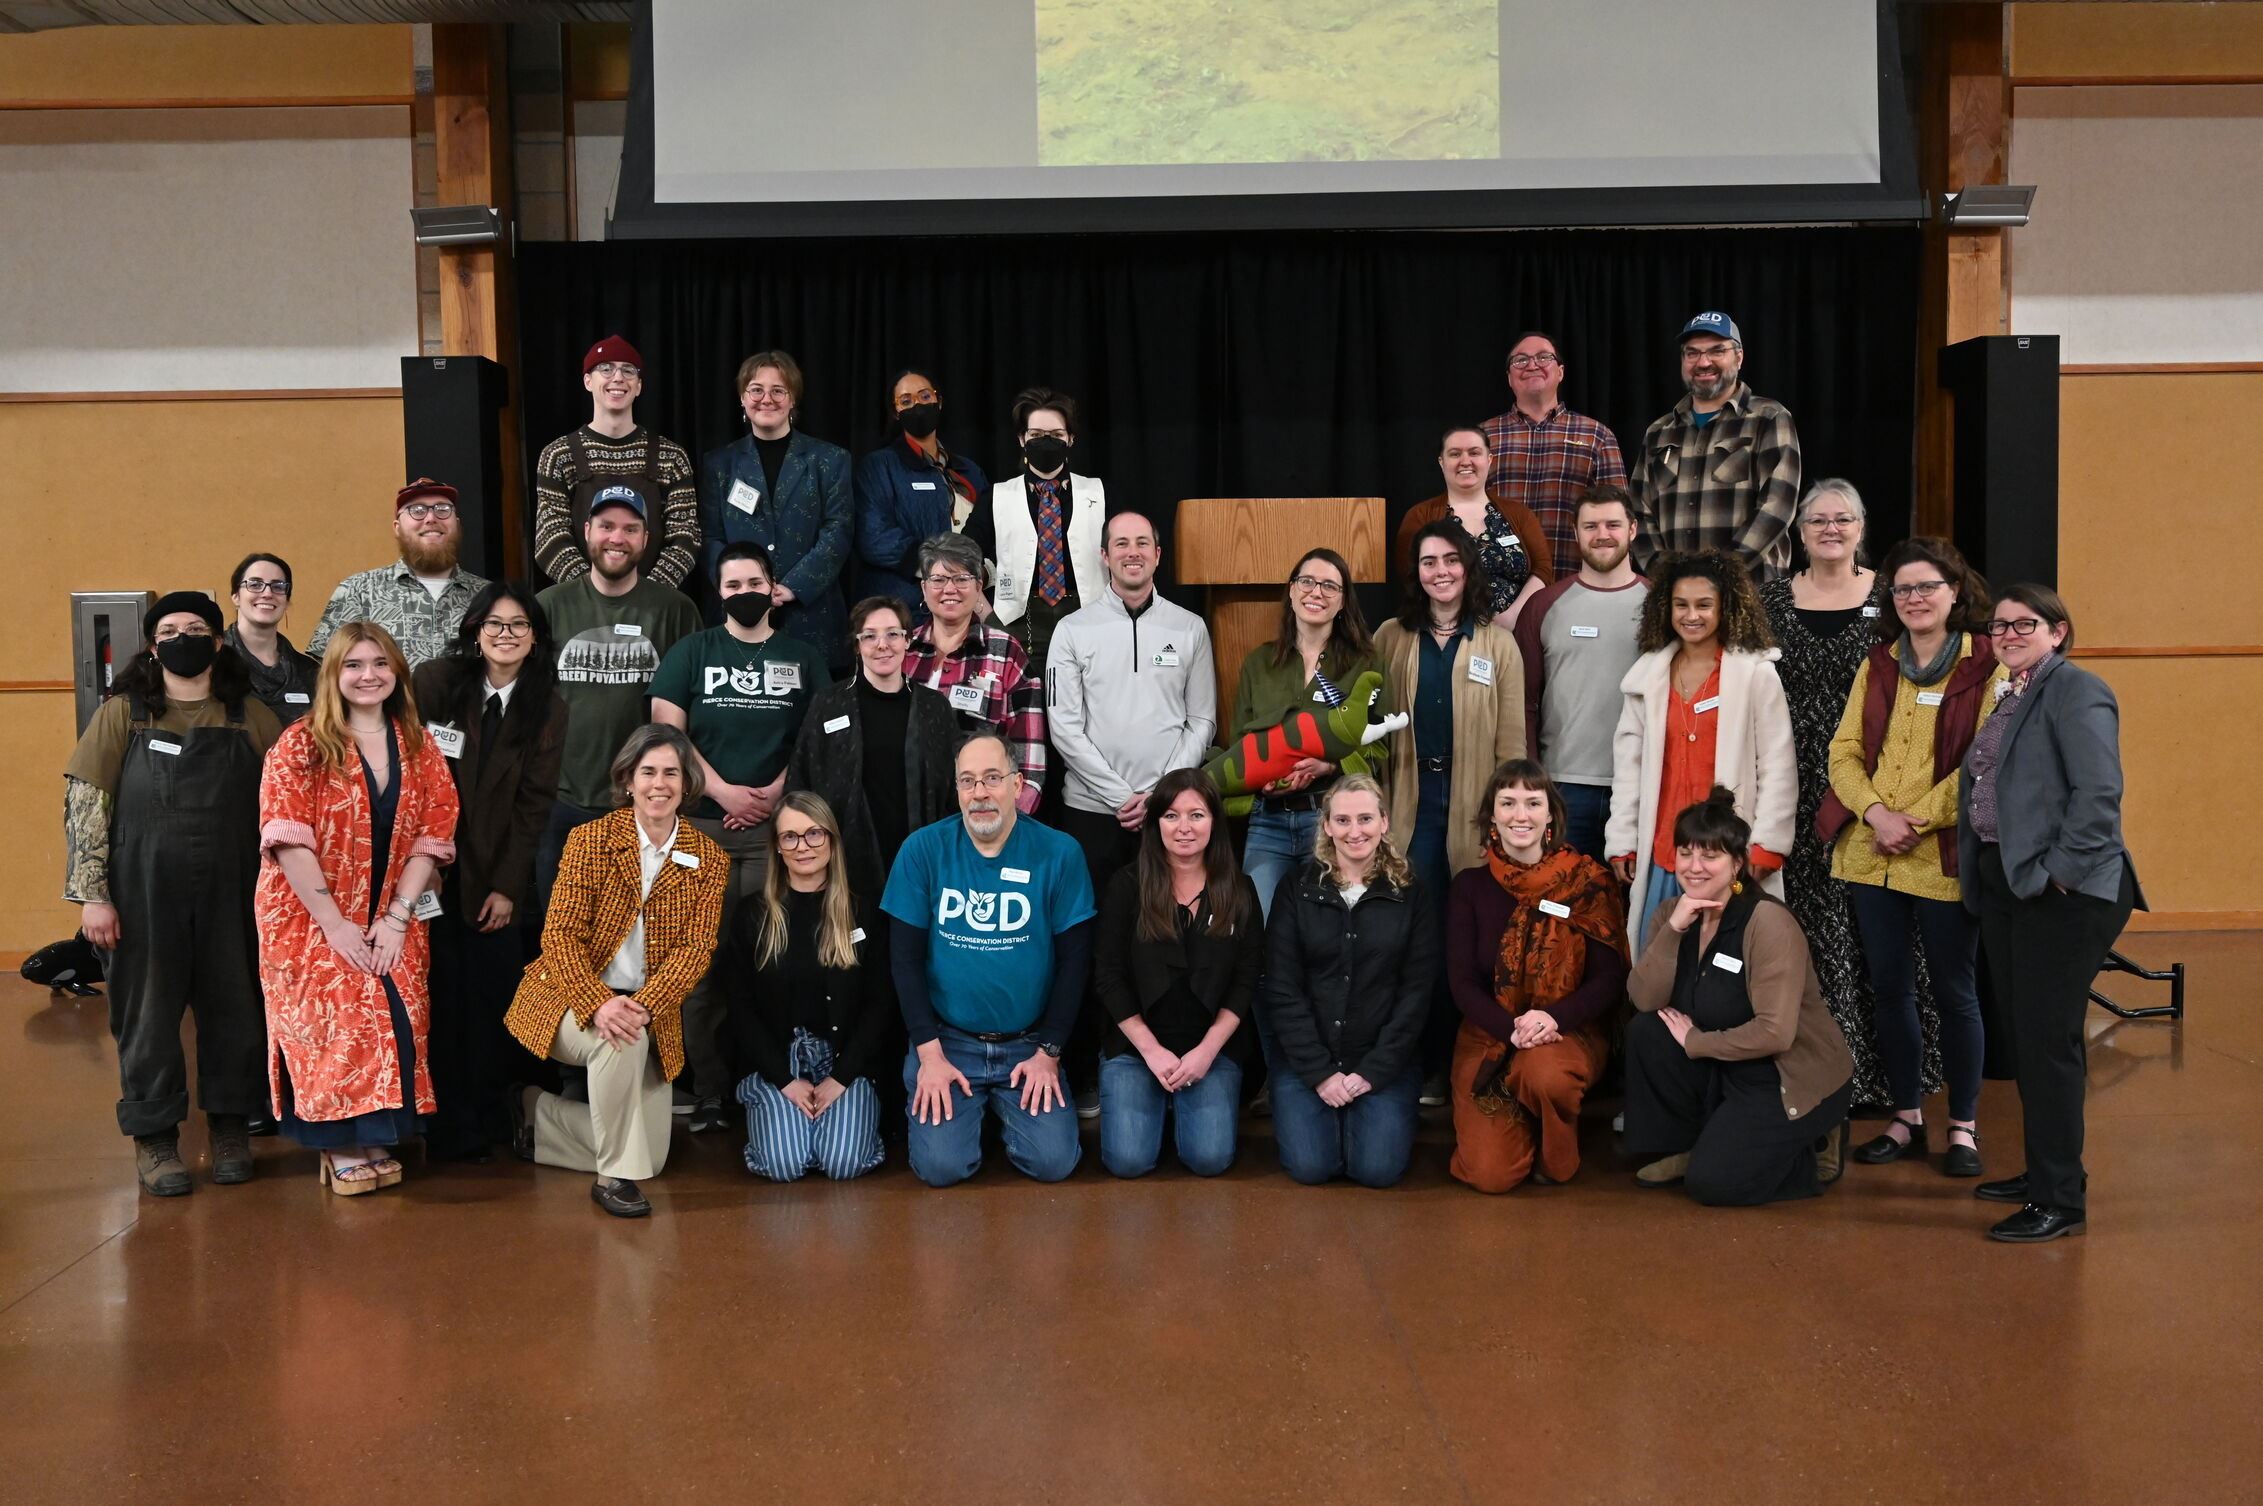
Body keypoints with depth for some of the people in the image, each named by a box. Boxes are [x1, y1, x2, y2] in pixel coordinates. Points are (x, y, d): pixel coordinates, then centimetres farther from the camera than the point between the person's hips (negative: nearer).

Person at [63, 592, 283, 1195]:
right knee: (148, 1010, 6)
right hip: (144, 893, -1)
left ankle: (231, 1128, 24)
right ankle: (154, 1139, 18)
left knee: (234, 1007, 8)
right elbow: (84, 803, -2)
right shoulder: (123, 713, 2)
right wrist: (91, 893, -9)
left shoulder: (250, 716, 6)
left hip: (230, 894, 1)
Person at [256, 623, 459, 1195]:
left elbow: (432, 835, 2)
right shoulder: (300, 746, -4)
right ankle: (342, 1144, -1)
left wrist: (397, 917, -9)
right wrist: (334, 923, -17)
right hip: (312, 918, -3)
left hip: (392, 920, 3)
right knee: (339, 1018, -17)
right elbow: (287, 839, -11)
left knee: (398, 1020, -11)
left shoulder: (419, 747, 7)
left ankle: (377, 1138, 5)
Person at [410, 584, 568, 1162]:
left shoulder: (547, 707, 3)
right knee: (442, 994, -5)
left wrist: (508, 886, -4)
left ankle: (482, 1125, 8)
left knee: (493, 997, -4)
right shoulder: (435, 681, -3)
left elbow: (535, 801, 0)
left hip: (495, 875, 2)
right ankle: (447, 1127, 6)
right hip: (431, 867, -1)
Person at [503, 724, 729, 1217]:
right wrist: (599, 1003, -31)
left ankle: (534, 1112, 23)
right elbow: (560, 934, -14)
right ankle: (615, 1176, -19)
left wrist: (643, 1006, -26)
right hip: (574, 999, -4)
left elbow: (696, 948, -9)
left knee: (651, 1156, -1)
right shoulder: (590, 840, -8)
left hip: (650, 1013, 4)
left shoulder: (709, 861, -2)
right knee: (622, 1041, -38)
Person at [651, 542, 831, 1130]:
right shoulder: (690, 653, 12)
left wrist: (776, 792, -7)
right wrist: (723, 791, -7)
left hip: (777, 825, 0)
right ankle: (709, 1094, 2)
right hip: (702, 825, 0)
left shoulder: (803, 658, 14)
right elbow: (666, 729, 2)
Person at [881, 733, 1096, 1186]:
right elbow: (905, 957, -3)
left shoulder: (1059, 854, -6)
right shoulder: (923, 850, -5)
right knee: (940, 1165, -15)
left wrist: (1049, 1052, -6)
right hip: (947, 1041, 0)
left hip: (1028, 1043, 0)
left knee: (1054, 1161, -14)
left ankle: (1007, 1109, 20)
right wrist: (930, 1053, -9)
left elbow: (1074, 959, -2)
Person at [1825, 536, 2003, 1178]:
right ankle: (1906, 1120, 22)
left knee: (1954, 991, 5)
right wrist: (1878, 814, -10)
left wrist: (1918, 821, -15)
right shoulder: (1876, 666, 12)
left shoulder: (1986, 666, -3)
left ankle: (1963, 1127, 18)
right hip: (1869, 853, 4)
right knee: (1889, 988, 10)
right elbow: (1844, 750, 6)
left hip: (1944, 856, -4)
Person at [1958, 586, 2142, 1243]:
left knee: (2048, 1041, -5)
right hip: (2005, 887, 9)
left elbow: (2099, 792, -20)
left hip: (2063, 893, -9)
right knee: (2024, 1036, 15)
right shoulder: (2010, 697, 18)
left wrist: (2061, 869, -20)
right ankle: (2045, 1171, 28)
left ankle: (2061, 1200, 3)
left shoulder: (2074, 689, -10)